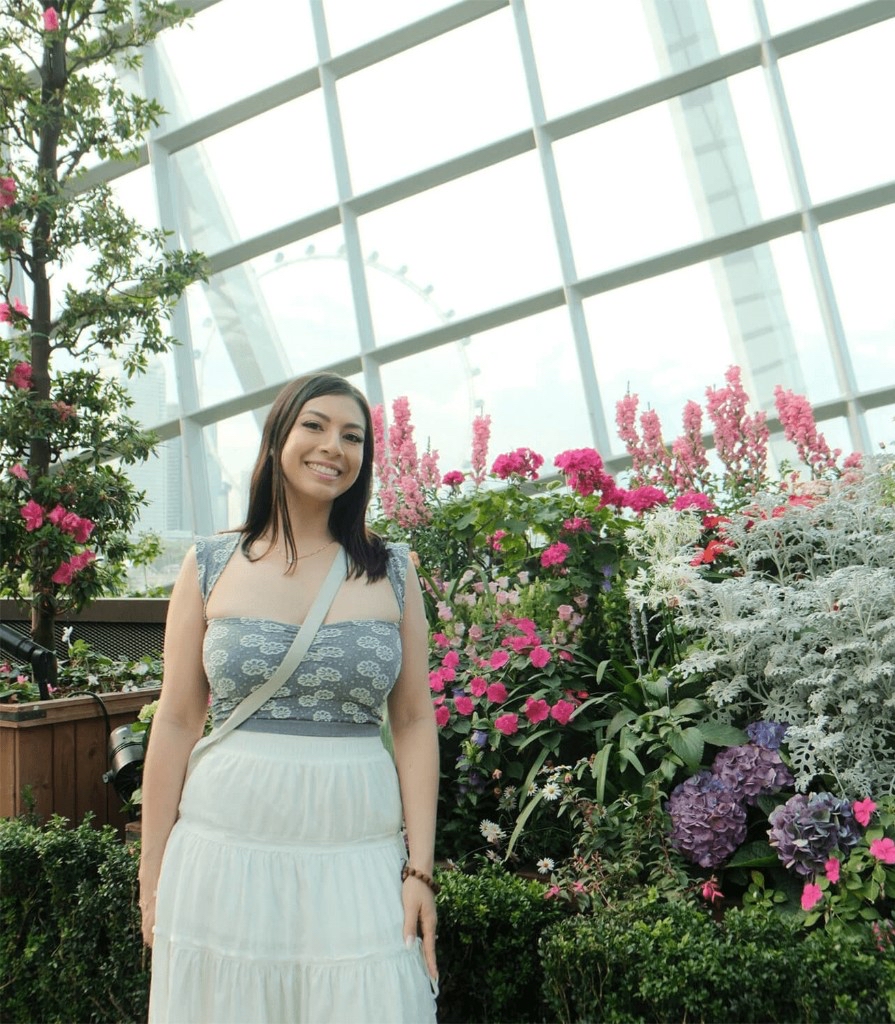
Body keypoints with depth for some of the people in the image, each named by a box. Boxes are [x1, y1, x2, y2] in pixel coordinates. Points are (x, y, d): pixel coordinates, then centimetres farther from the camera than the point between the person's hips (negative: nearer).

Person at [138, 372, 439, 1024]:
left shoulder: (390, 572, 3)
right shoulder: (211, 566, 1)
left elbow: (415, 723, 2)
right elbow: (176, 723, 2)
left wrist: (420, 869, -2)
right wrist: (152, 873, 4)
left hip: (359, 859, 1)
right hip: (228, 845, 0)